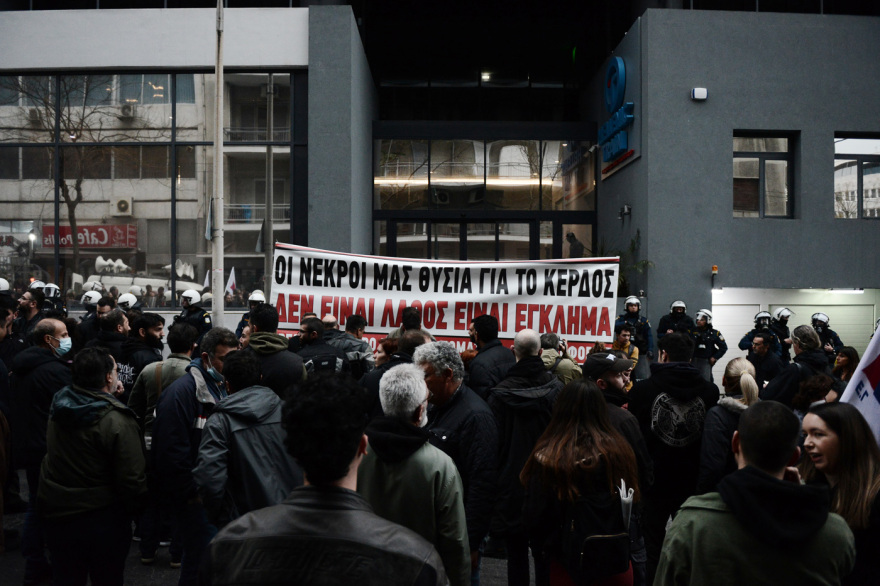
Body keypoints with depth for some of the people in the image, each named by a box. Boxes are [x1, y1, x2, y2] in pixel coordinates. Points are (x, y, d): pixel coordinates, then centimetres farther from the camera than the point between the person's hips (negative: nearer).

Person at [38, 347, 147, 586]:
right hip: (101, 519, -5)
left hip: (55, 513, 6)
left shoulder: (59, 407, -6)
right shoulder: (117, 420, -25)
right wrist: (133, 508, -2)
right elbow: (131, 479, -25)